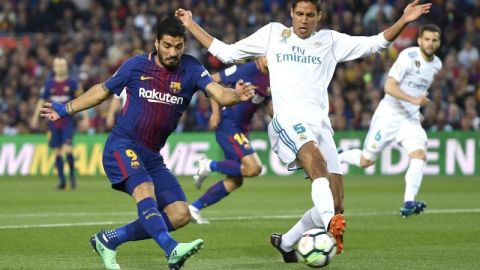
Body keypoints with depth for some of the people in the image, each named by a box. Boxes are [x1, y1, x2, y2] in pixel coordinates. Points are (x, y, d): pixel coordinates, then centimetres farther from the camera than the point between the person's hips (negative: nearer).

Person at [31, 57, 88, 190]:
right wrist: (35, 118, 9)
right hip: (54, 123, 3)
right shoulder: (49, 84, 6)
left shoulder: (72, 83, -2)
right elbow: (41, 101, 12)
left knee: (67, 149, -16)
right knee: (57, 151, 3)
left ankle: (72, 174, 5)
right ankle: (62, 180, 10)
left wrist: (85, 117, -5)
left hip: (68, 122, -3)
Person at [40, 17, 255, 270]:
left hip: (151, 156, 5)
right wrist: (65, 109, 18)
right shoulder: (136, 65, -2)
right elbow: (102, 90, 14)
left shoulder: (191, 69, 1)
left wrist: (236, 95, -39)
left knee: (180, 214, -6)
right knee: (145, 190, -32)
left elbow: (218, 93, -16)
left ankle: (108, 240, 5)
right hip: (122, 147, -5)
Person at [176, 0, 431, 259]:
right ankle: (331, 224, -57)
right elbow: (226, 53, 21)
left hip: (320, 124, 4)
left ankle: (286, 242, 21)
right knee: (317, 160, -38)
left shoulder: (330, 41, 18)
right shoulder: (273, 33, 16)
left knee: (335, 206, -2)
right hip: (288, 120, -4)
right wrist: (191, 25, 19)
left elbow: (375, 43, 12)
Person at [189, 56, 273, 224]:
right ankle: (209, 166, -5)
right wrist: (215, 111, -14)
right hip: (227, 125, -9)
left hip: (241, 128, 9)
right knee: (253, 168, -21)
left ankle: (194, 208, 16)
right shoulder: (248, 70, -15)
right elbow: (213, 80, -10)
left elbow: (271, 110, 13)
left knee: (234, 181, 9)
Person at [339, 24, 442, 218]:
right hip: (389, 113, -5)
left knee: (419, 155, -19)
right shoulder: (408, 56, -17)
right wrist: (413, 100, -33)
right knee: (366, 161, 4)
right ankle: (336, 157, 33)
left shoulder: (436, 64, 6)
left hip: (411, 118, 5)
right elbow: (389, 86, -23)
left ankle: (408, 203, -23)